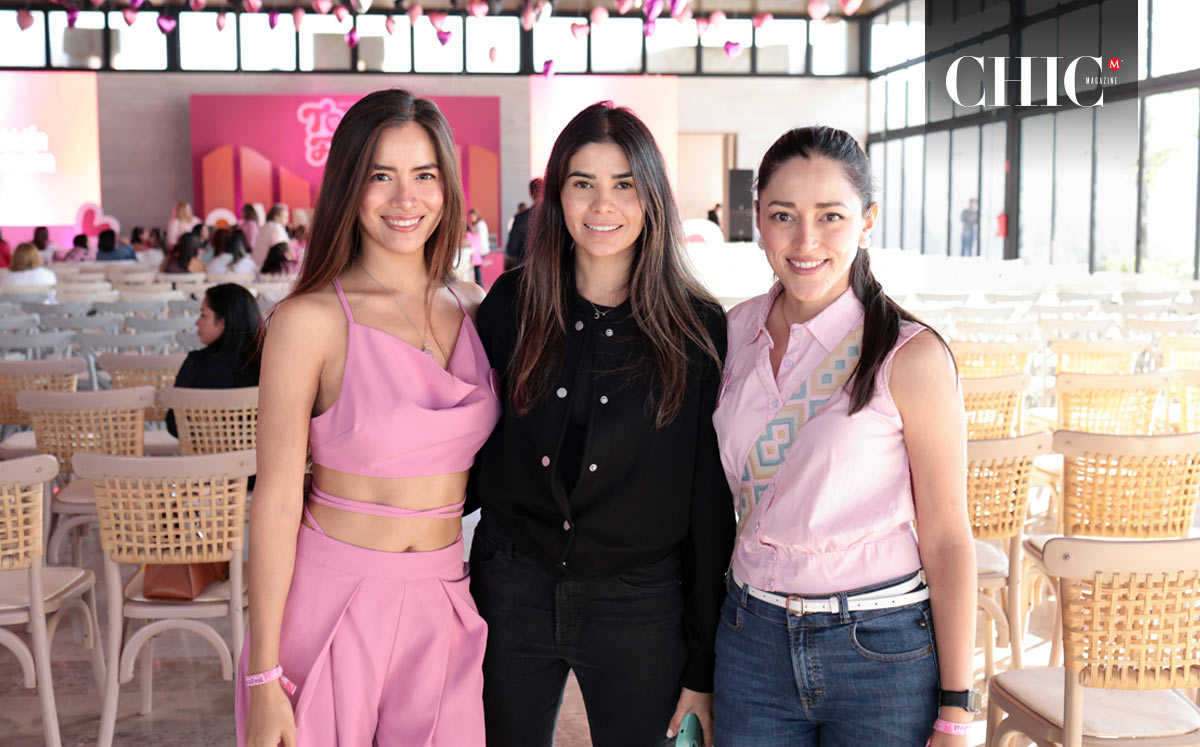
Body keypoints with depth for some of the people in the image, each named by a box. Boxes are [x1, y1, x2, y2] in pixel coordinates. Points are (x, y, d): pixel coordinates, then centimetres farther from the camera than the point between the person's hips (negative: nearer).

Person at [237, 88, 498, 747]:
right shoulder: (310, 320, -11)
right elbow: (277, 502, -11)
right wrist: (264, 679, -11)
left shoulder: (470, 304, 4)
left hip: (442, 605, 4)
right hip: (331, 598, -4)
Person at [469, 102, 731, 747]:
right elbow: (474, 442, 10)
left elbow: (711, 501, -4)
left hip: (639, 604, -2)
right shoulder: (513, 303, 0)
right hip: (511, 591, 2)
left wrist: (703, 666, -4)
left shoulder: (698, 329, -6)